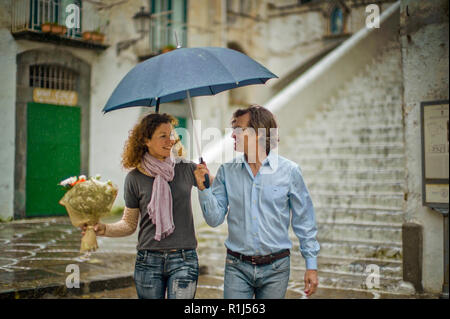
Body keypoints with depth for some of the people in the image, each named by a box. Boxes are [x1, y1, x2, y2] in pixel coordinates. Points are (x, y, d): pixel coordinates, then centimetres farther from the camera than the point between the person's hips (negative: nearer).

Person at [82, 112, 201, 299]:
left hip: (183, 259, 0)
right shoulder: (135, 178, 2)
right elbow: (129, 224, 6)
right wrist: (104, 229, -10)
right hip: (149, 260, 1)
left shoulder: (186, 170, 3)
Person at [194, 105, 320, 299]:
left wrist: (311, 265, 1)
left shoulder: (289, 171, -3)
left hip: (276, 268, -1)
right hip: (237, 267, 1)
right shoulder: (227, 172, 3)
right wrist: (203, 188, -12)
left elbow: (304, 222, 2)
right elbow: (215, 219, 1)